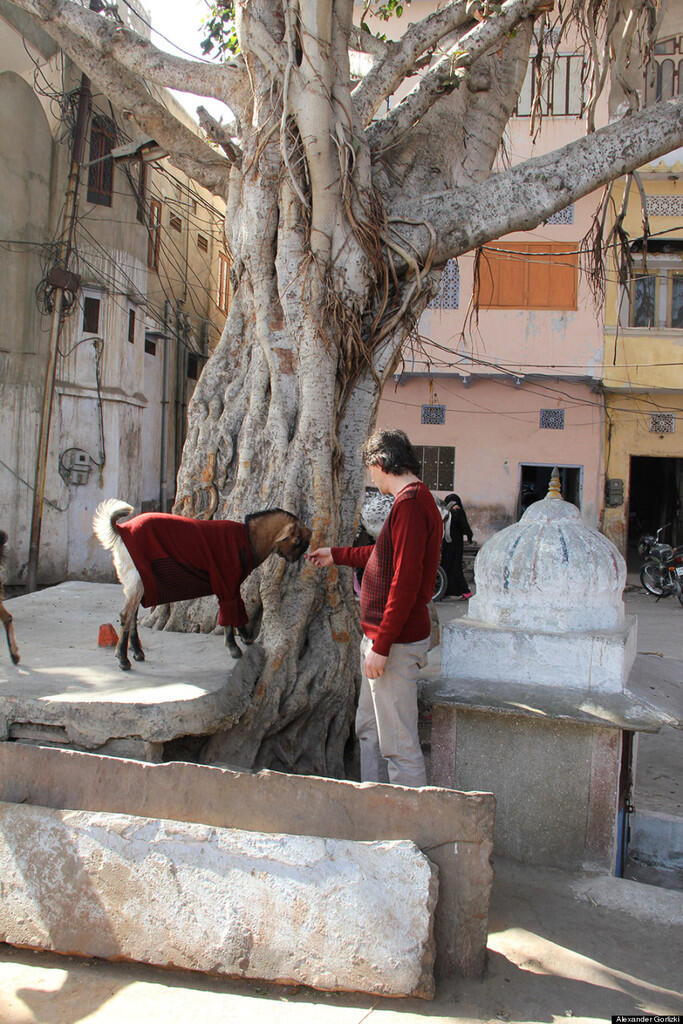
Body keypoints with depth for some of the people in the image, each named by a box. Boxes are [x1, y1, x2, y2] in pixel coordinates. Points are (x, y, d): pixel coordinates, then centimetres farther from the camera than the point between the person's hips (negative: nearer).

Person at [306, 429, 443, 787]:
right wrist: (336, 555, 40)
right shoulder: (416, 500, 14)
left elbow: (406, 581, -25)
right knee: (369, 729, 20)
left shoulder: (410, 504, -19)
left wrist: (381, 646, -23)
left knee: (399, 744, -4)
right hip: (381, 639, 11)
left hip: (396, 643, -11)